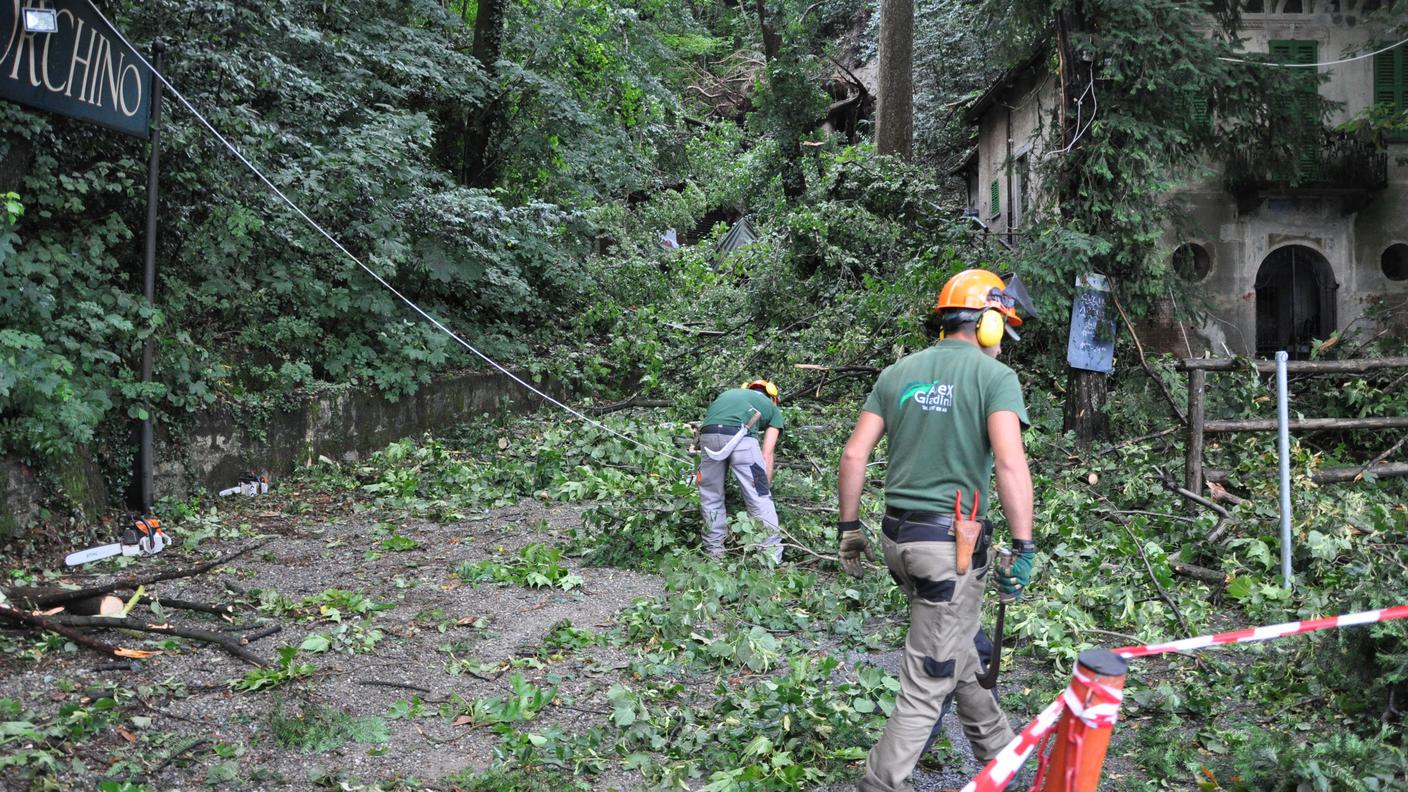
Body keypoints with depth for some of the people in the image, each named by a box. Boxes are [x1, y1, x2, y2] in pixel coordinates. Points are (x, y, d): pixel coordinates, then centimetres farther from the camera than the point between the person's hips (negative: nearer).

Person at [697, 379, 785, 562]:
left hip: (708, 434, 3)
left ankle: (715, 552, 26)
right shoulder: (772, 408, 29)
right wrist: (765, 487, 21)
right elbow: (766, 455, 19)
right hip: (740, 435, -3)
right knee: (760, 498, 8)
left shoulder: (728, 394, 40)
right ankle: (772, 558, 10)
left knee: (711, 497, 20)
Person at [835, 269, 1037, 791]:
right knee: (930, 680, 4)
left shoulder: (898, 373, 9)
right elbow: (1010, 463, -19)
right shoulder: (995, 376, -6)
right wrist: (1023, 547, -14)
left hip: (898, 537, 7)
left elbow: (853, 455, 5)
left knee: (956, 650, 25)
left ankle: (996, 746, 43)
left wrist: (849, 527, 12)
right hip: (952, 543, -6)